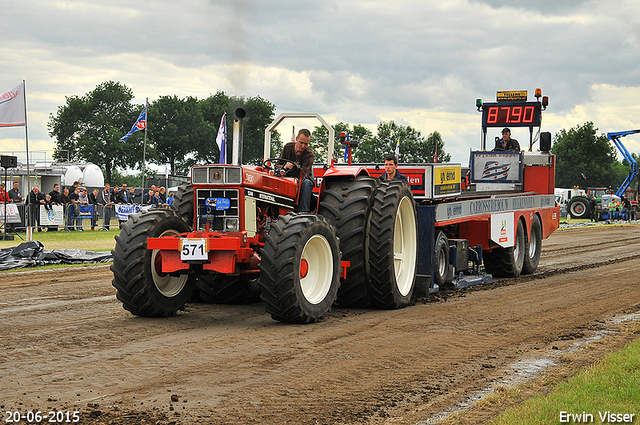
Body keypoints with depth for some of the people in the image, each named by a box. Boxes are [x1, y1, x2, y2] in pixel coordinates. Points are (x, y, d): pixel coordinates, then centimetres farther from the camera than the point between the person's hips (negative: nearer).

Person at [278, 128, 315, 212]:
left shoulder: (309, 154, -14)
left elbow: (304, 173, -27)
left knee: (306, 183, -36)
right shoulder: (288, 147, -5)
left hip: (303, 179, -1)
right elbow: (277, 165, -7)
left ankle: (304, 211, -41)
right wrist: (284, 167, -33)